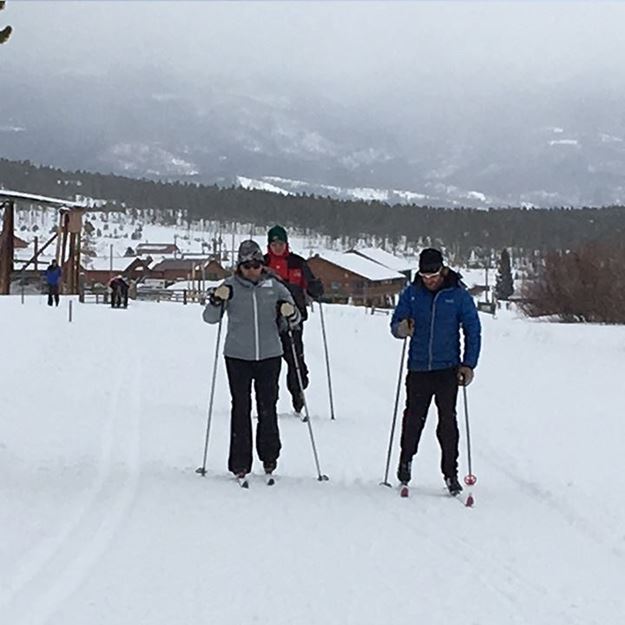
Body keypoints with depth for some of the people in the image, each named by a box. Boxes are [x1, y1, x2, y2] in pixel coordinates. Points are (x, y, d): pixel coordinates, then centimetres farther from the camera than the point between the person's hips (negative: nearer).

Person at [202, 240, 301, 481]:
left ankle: (269, 457, 21)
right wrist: (216, 301, -20)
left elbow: (293, 320, 11)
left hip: (270, 355, 1)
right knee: (241, 408, -1)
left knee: (268, 407, 5)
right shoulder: (231, 287, 1)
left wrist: (291, 314, -13)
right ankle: (240, 463, 4)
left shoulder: (275, 287, 4)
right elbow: (210, 318, 0)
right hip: (238, 356, -1)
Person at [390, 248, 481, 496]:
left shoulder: (459, 295, -2)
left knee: (447, 421, -2)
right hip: (418, 368, 2)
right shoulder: (411, 293, 3)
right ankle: (406, 459, 30)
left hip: (448, 370, -2)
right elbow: (396, 323, 7)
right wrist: (401, 329, -18)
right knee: (414, 417, 7)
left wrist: (468, 364, -3)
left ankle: (450, 472, 5)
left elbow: (473, 331, 3)